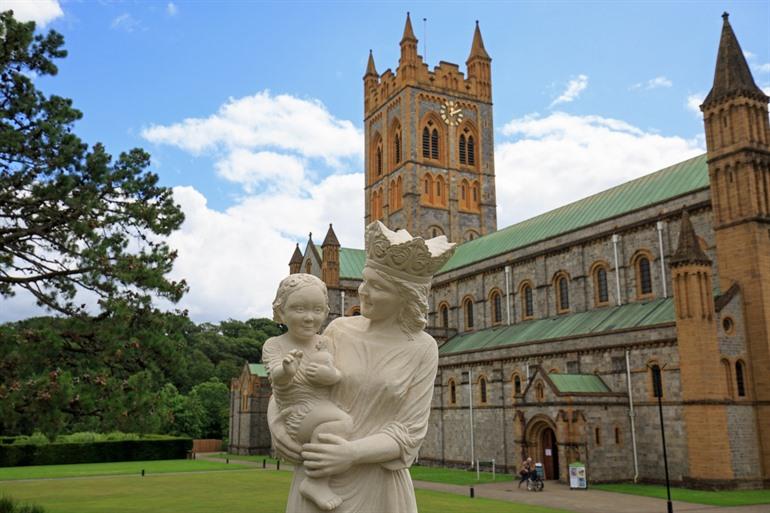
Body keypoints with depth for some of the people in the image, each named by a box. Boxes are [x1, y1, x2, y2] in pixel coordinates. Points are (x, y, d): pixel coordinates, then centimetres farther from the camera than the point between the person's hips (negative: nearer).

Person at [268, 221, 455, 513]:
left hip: (378, 486, -1)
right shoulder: (340, 330, -1)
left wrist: (353, 453, -22)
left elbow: (409, 434, -7)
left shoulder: (422, 349, -5)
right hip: (319, 480, 2)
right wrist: (277, 424, -15)